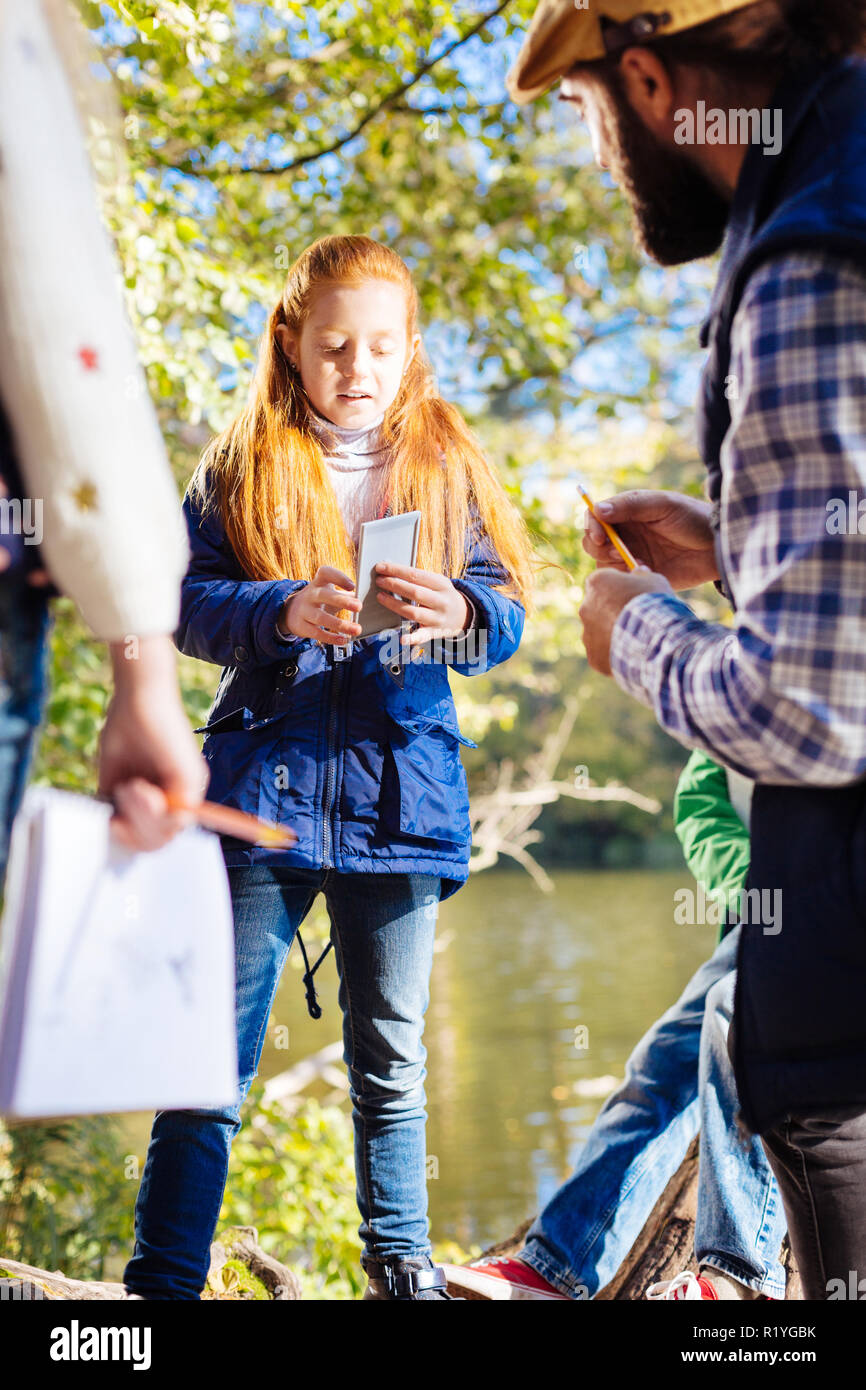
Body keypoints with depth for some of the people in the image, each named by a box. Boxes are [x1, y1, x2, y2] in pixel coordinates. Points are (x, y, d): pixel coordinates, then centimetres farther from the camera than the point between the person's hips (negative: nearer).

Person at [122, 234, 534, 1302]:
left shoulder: (446, 463, 9)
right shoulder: (243, 465, 6)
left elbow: (509, 609, 3)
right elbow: (186, 602, -3)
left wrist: (459, 614, -20)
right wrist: (284, 612, -22)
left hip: (401, 788, 2)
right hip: (265, 783, -1)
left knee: (391, 1060, 11)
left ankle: (401, 1266, 24)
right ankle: (161, 1277, 5)